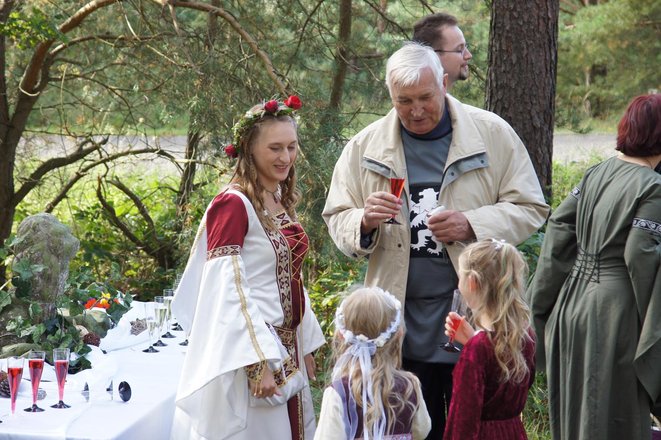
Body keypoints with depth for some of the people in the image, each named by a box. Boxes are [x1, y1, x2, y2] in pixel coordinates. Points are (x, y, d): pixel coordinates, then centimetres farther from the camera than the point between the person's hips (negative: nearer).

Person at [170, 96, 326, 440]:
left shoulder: (282, 202, 10)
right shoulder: (233, 204, -15)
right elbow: (228, 292, -20)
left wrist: (305, 346, 16)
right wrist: (258, 363, -23)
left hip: (285, 349, 8)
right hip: (249, 354, -8)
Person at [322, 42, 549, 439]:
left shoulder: (493, 134, -2)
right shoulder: (365, 147, 4)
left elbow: (530, 209, -1)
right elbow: (336, 220, 8)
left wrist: (472, 225, -17)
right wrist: (365, 221, -14)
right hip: (401, 328, 2)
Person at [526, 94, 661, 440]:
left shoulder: (597, 173, 4)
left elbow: (560, 225, 7)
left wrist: (545, 298, 15)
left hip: (571, 302, 7)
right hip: (614, 310, -7)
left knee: (573, 408, 19)